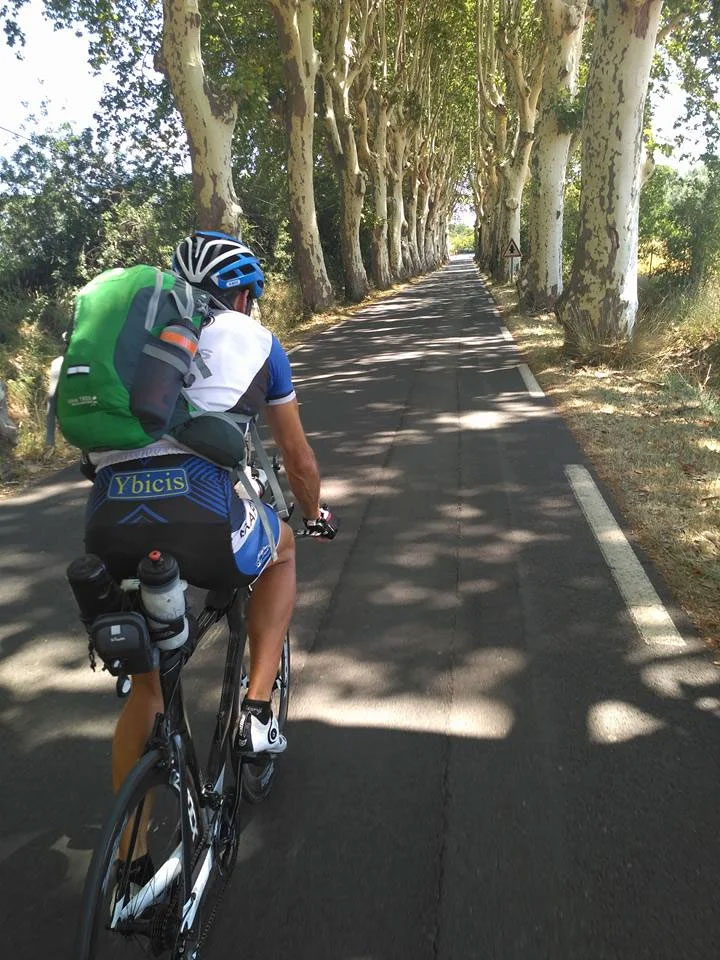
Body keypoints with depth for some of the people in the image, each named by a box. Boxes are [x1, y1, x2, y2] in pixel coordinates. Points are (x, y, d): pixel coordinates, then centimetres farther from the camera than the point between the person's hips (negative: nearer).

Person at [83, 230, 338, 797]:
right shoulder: (253, 338, 19)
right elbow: (299, 460, 26)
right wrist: (315, 515, 47)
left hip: (109, 529, 4)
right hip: (201, 519, -4)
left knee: (145, 680, 28)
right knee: (281, 549, 32)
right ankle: (257, 713, 24)